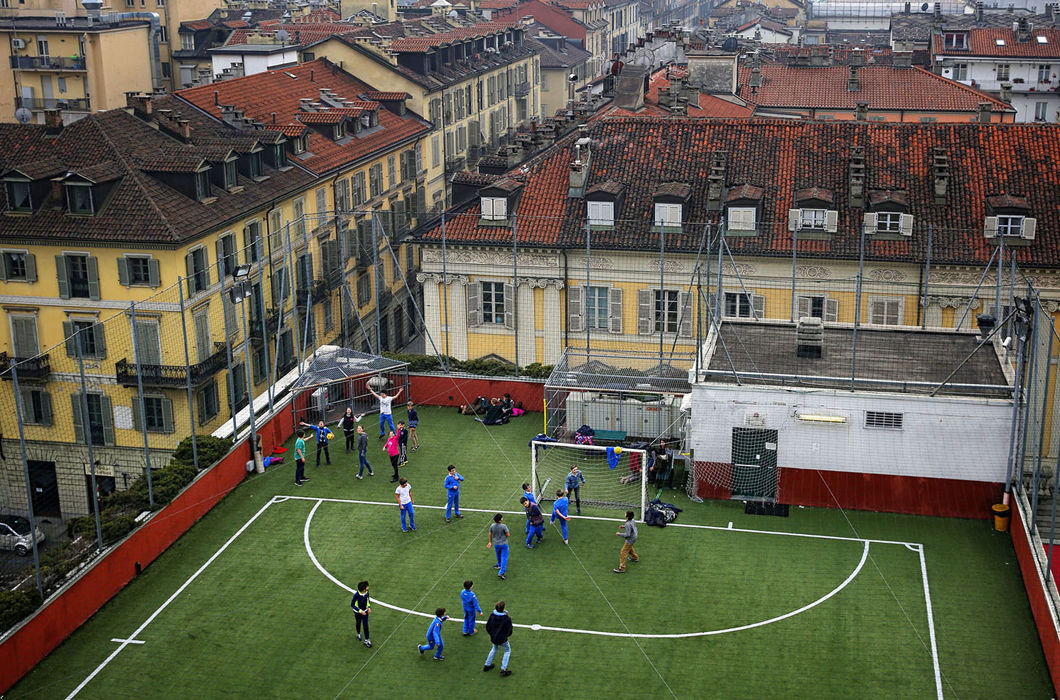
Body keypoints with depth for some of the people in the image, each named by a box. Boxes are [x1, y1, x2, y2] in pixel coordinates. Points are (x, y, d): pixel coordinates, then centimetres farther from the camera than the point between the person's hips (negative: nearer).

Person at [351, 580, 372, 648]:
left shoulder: (367, 592, -16)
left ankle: (367, 640, 8)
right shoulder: (356, 594, -31)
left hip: (365, 611, 2)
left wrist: (369, 607, -8)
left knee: (365, 625, 0)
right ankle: (358, 634, 50)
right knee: (358, 624, 21)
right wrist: (360, 611, -24)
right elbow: (352, 604, -21)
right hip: (357, 612, -2)